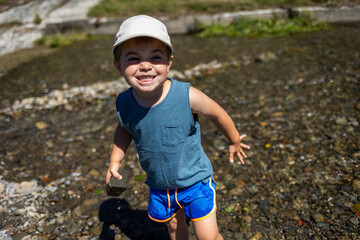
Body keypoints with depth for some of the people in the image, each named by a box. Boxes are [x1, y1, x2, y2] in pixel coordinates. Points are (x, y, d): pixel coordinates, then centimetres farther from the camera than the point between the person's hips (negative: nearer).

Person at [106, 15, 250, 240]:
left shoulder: (187, 96, -29)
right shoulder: (124, 103, -17)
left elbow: (218, 114, -9)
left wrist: (235, 141, 6)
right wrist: (115, 160, -1)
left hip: (195, 180, -3)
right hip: (159, 186, 4)